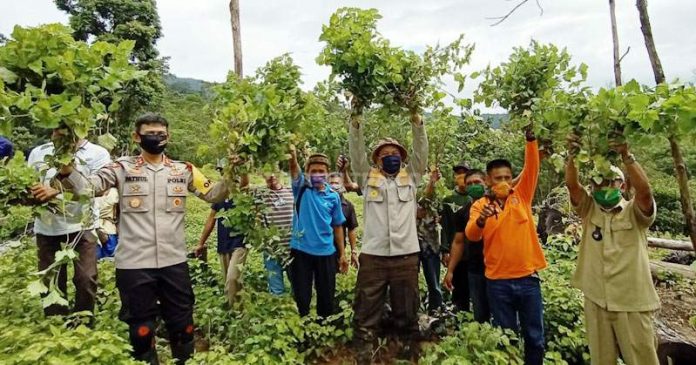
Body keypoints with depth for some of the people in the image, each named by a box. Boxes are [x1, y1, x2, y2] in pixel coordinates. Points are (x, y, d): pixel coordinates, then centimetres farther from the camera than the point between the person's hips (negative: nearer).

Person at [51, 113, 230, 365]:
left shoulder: (183, 170, 5)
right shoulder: (123, 168, 0)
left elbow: (213, 194, 7)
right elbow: (87, 187, -9)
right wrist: (66, 168, -27)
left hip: (174, 261, 2)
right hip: (134, 263, -2)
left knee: (182, 323, 16)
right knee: (141, 327, 14)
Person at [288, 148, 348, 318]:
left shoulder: (333, 196, 3)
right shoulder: (302, 188, -2)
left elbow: (337, 226, 8)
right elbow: (294, 169, -23)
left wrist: (342, 254, 8)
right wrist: (292, 156, -46)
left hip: (326, 252, 2)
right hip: (301, 250, -2)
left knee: (327, 296, 13)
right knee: (301, 297, 7)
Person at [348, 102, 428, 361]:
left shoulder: (411, 177, 13)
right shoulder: (368, 178, 11)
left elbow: (421, 151, 3)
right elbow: (357, 152, 1)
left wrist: (416, 119, -8)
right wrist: (356, 120, -9)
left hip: (406, 255, 1)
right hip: (373, 255, -1)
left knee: (406, 311, 12)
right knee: (367, 311, 5)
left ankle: (408, 350, 27)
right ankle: (363, 353, 17)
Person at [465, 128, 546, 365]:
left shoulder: (521, 196, 3)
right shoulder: (480, 205, -2)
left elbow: (531, 167, -9)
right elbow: (471, 236, -17)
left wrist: (530, 137, -22)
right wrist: (481, 219, -38)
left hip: (528, 278, 1)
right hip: (498, 282, -1)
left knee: (535, 337, 14)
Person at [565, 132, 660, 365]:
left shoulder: (634, 212, -3)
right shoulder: (589, 210, 2)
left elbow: (645, 190, -24)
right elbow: (571, 184, -12)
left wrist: (626, 156, -32)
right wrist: (572, 155, -27)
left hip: (632, 302, -2)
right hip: (596, 300, 2)